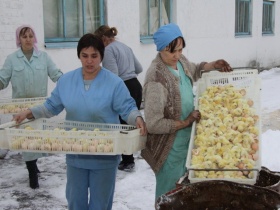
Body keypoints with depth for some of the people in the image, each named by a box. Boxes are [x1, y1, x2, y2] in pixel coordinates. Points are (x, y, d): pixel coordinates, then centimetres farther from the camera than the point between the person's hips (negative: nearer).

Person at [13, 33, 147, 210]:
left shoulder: (114, 82, -12)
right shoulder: (66, 80, 0)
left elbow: (127, 109, -12)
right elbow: (52, 106, 8)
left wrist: (137, 119, -33)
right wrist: (29, 113, -5)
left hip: (104, 155, -3)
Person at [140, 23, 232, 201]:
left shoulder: (180, 61, -3)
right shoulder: (157, 79, -27)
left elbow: (194, 71, 22)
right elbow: (153, 123, -26)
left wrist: (213, 65, 3)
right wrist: (186, 122, -17)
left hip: (186, 142, 8)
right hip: (170, 149, -8)